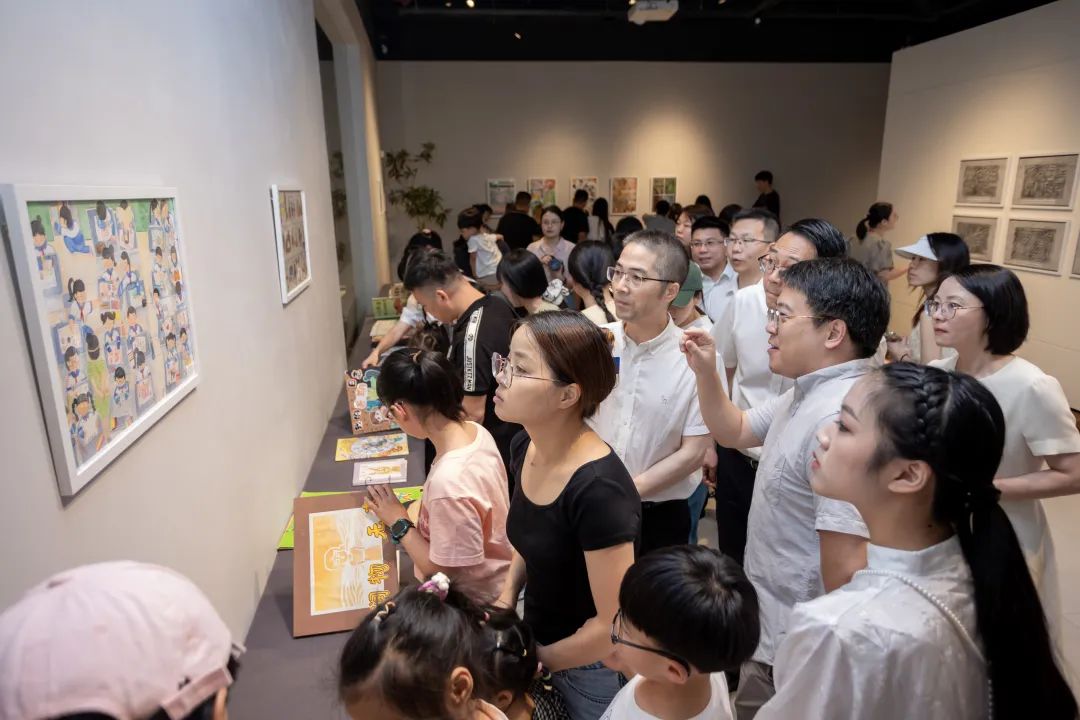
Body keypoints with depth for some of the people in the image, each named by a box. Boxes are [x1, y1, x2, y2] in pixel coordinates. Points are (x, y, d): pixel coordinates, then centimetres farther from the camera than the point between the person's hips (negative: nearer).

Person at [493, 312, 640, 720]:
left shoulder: (599, 491, -33)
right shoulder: (527, 446, -10)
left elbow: (614, 626, -25)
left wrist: (533, 658, -12)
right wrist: (507, 596, -4)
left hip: (592, 668, -6)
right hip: (537, 637, 6)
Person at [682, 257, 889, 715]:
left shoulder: (839, 418, -32)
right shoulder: (807, 392, 2)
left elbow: (848, 566, -32)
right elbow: (735, 431, 14)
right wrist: (706, 373, -1)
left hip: (793, 645, -9)